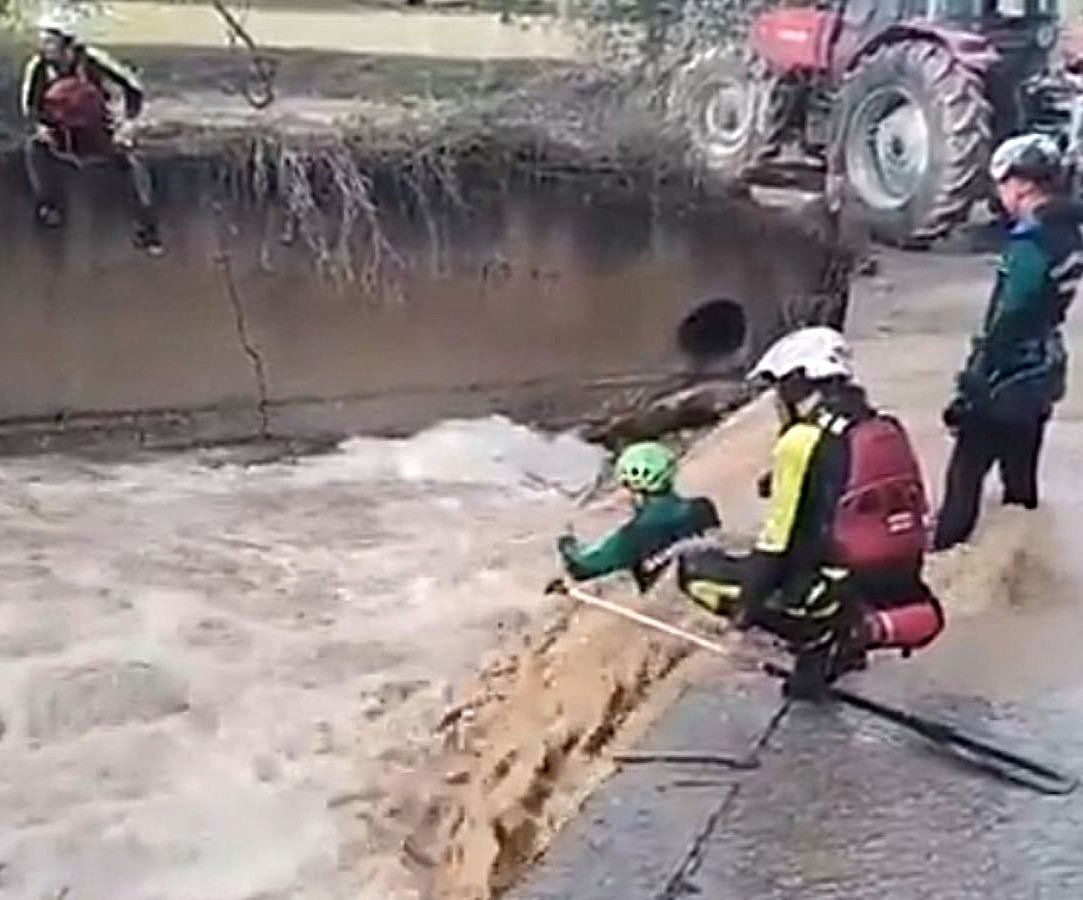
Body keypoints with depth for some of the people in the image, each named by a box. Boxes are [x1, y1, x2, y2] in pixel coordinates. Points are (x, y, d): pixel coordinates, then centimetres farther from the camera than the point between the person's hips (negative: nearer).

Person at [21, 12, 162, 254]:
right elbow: (29, 103, 3)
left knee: (134, 163, -20)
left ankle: (147, 230, -15)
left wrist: (129, 121, -21)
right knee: (35, 147, -26)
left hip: (98, 131, -2)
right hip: (59, 132, 2)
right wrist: (40, 125, -15)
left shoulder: (90, 59, -21)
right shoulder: (38, 66, -13)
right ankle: (48, 206, -18)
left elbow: (132, 86, -14)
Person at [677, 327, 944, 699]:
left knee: (694, 566, 1)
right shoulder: (888, 429, 6)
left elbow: (778, 541, -13)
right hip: (902, 594, 8)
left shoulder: (804, 441, -14)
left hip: (839, 599, -8)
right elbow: (914, 515, 14)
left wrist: (746, 602, -4)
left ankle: (816, 641, 5)